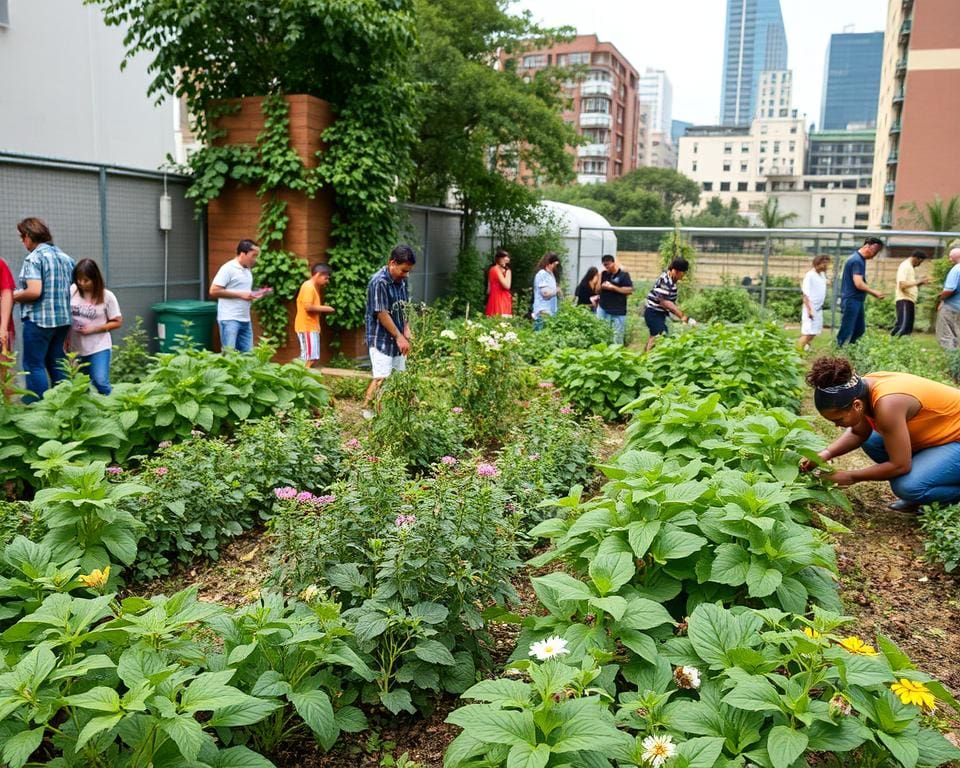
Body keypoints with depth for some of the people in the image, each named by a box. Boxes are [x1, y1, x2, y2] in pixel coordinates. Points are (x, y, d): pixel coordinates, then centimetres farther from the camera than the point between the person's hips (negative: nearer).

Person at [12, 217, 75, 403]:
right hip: (63, 318, 8)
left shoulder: (34, 258, -11)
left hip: (38, 319, -7)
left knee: (34, 365, 0)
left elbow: (34, 291, -21)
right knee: (57, 364, 14)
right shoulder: (66, 257, 12)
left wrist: (14, 296, -4)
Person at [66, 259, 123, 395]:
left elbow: (117, 322, -4)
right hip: (75, 347, 3)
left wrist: (94, 329, -14)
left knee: (101, 382, -13)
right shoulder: (72, 291, -1)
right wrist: (65, 338, 3)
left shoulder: (107, 296, -8)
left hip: (99, 347, -3)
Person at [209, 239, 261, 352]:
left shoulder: (248, 270, 15)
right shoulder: (228, 269, -9)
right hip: (229, 319, -8)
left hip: (245, 320, 8)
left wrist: (254, 294, 4)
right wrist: (240, 295, -16)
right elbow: (214, 291, -14)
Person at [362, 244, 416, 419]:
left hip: (397, 338, 8)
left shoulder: (401, 281, 7)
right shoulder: (379, 282, -19)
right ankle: (366, 409, 5)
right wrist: (399, 337, -16)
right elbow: (382, 314, -19)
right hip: (381, 338, -8)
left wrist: (406, 331, 1)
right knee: (381, 377, -10)